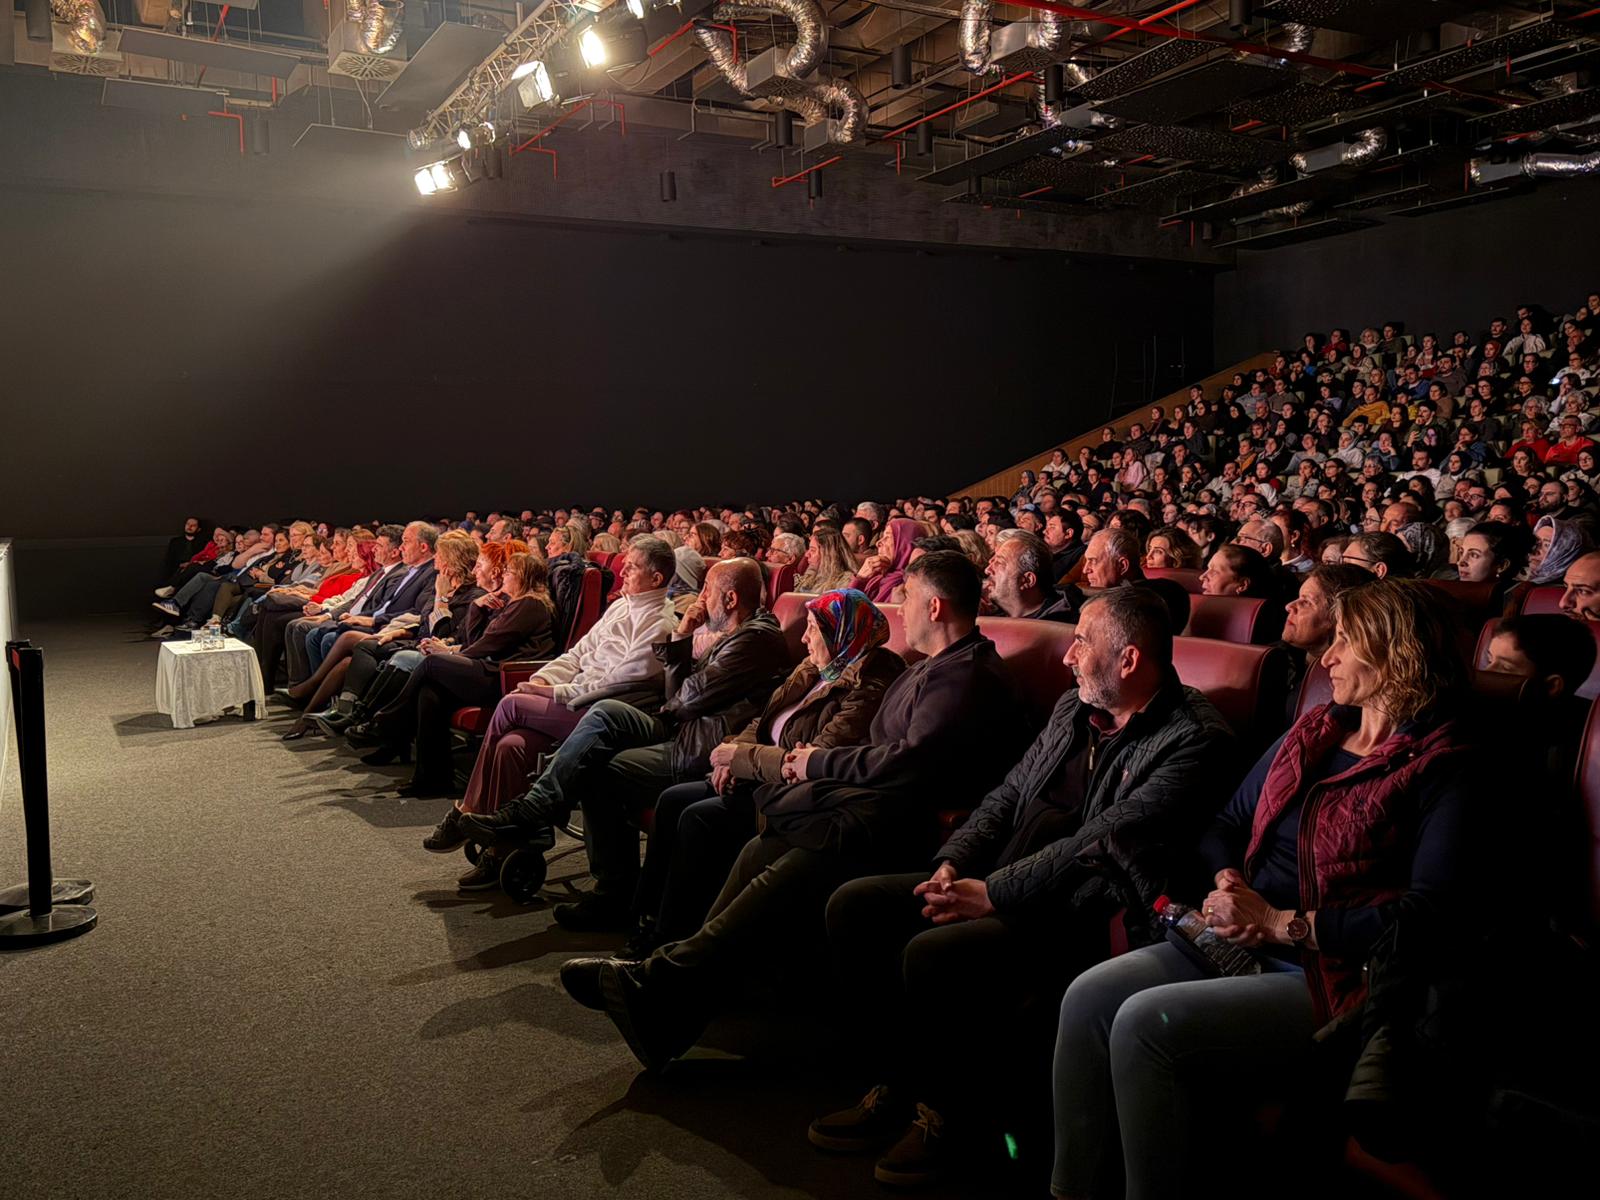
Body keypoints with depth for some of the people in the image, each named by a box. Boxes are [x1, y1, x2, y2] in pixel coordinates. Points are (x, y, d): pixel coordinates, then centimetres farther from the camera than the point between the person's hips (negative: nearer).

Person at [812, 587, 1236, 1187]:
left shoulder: (1192, 741, -14)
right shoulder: (1073, 709, 13)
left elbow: (1099, 846, -21)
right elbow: (1007, 795, 17)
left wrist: (992, 893, -19)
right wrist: (954, 863, 1)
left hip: (1078, 916, -8)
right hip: (995, 884, 9)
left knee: (932, 953, -30)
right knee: (853, 906, -3)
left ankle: (950, 1109, 0)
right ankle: (900, 1086, 10)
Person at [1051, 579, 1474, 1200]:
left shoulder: (1440, 769, -6)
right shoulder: (1313, 730, 17)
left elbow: (1430, 910, -18)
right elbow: (1227, 825, 21)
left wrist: (1282, 923, -17)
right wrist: (1225, 883, -2)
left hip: (1331, 974, -7)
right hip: (1243, 943, 7)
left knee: (1145, 1023, -26)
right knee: (1089, 996, -14)